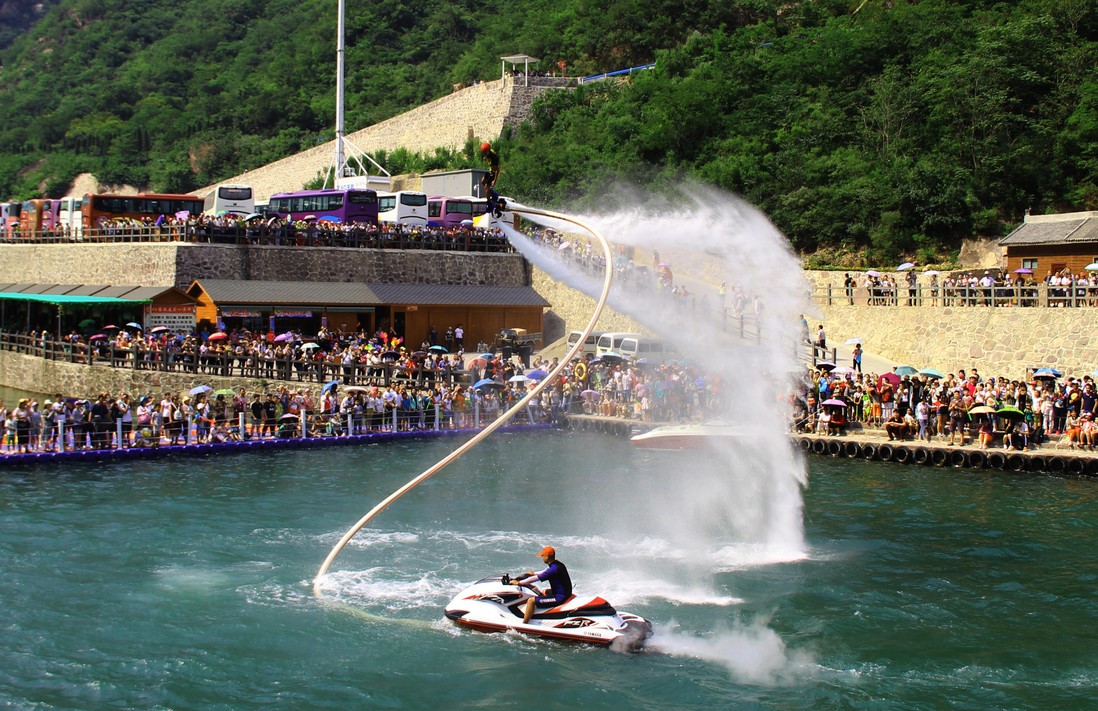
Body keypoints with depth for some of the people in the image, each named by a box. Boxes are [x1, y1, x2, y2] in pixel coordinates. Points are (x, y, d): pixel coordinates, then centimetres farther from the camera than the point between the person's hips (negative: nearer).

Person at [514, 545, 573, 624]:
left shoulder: (554, 569, -22)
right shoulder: (558, 564, 6)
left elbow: (535, 579, -19)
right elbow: (545, 572, 28)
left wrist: (519, 582, -11)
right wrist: (534, 573, 39)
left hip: (560, 597, -10)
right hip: (566, 594, 10)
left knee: (531, 600, -15)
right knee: (544, 592, 36)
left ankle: (523, 626, -12)